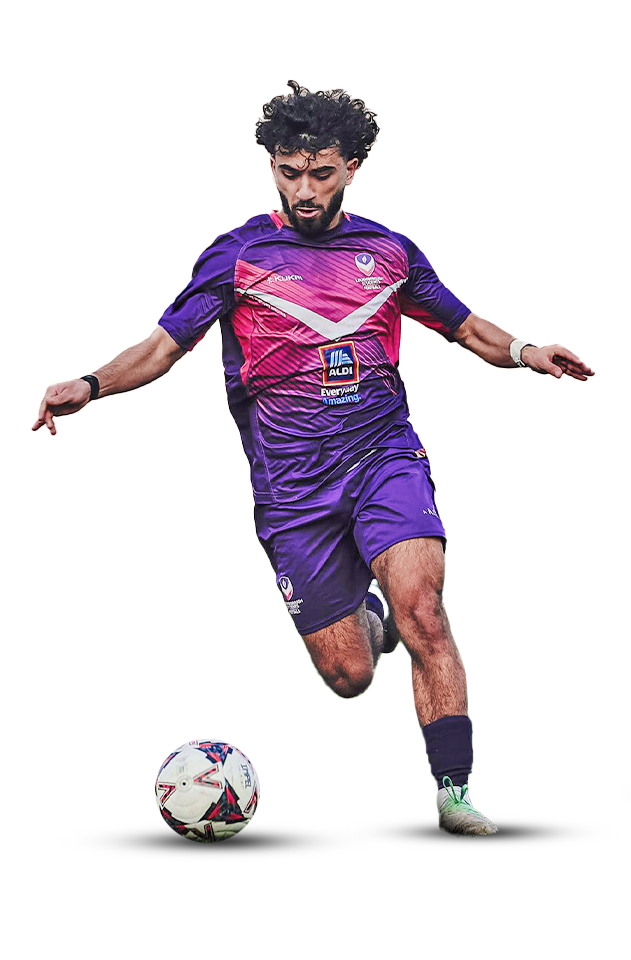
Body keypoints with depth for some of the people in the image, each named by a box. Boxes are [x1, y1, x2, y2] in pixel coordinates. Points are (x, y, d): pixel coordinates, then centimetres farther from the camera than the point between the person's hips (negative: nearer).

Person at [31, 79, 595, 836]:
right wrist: (91, 385, -17)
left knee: (419, 607, -26)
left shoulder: (388, 250, 9)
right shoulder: (239, 254, 2)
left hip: (385, 454, 1)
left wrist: (524, 353, -2)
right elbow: (163, 345, 1)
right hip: (291, 482, 0)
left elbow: (466, 327, 19)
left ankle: (453, 791, -15)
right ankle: (366, 613, 37)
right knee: (348, 676, 0)